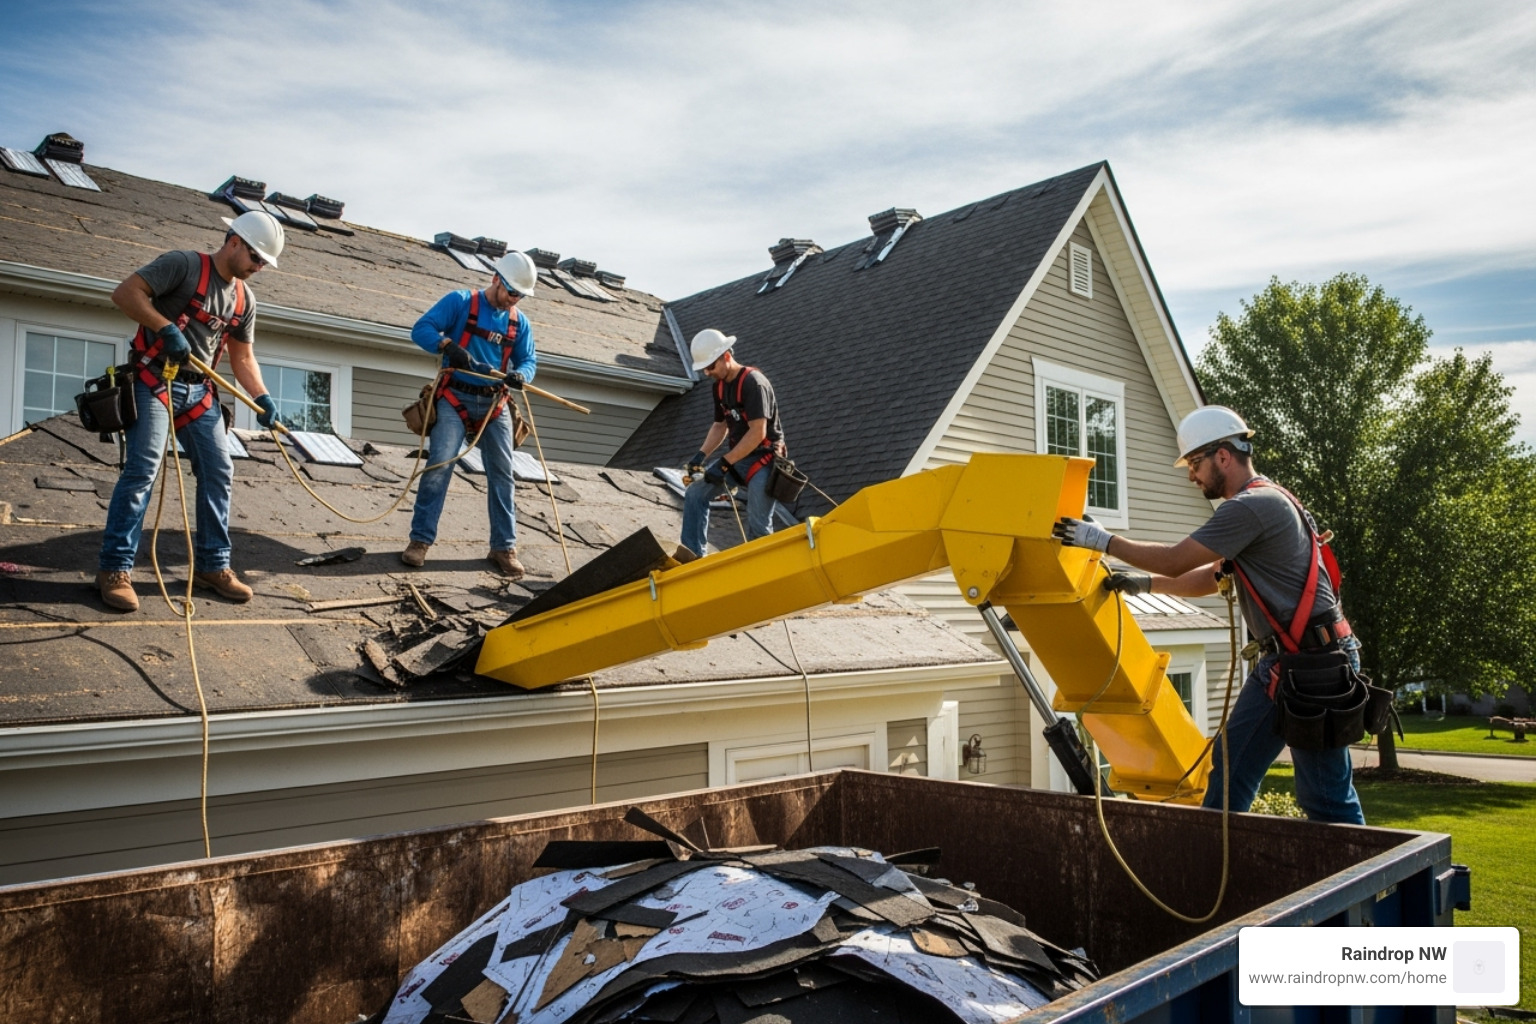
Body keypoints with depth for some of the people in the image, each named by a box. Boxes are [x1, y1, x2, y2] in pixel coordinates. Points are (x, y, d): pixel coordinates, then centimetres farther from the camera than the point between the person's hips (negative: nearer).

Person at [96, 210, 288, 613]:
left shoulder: (244, 299, 12)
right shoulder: (184, 264, -8)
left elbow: (243, 358, 14)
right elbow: (125, 293, -15)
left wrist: (262, 398, 0)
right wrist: (165, 328, -25)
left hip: (199, 390, 7)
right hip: (154, 381, -7)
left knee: (219, 472, 3)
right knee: (142, 469, -14)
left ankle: (211, 565, 13)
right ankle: (115, 569, -8)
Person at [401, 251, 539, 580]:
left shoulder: (520, 323, 10)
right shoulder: (459, 302, -2)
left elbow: (529, 360, 7)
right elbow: (421, 329, -9)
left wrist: (520, 375, -18)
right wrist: (447, 345, -29)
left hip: (495, 405, 4)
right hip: (456, 399, -4)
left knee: (502, 475, 4)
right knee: (439, 465, -14)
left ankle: (504, 547, 13)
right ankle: (420, 540, -5)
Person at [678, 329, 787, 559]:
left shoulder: (753, 383, -19)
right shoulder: (720, 385, 7)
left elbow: (757, 433, -23)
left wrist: (724, 463, -23)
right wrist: (701, 454, 1)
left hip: (763, 459, -8)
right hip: (737, 456, 8)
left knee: (758, 524, -8)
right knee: (695, 493, -4)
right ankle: (692, 553, -4)